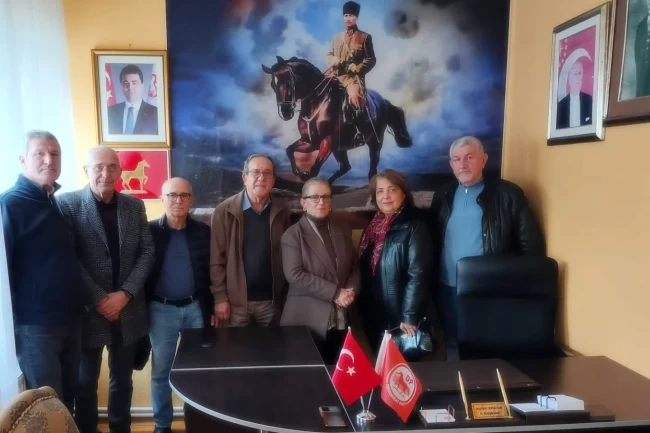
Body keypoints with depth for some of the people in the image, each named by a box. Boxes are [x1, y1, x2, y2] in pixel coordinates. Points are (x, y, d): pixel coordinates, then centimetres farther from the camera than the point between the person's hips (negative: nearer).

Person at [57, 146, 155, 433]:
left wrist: (125, 294, -10)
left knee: (122, 380, 16)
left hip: (127, 309, 3)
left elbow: (147, 252, 2)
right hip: (87, 311, -3)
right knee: (85, 383, 11)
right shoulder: (67, 204, -6)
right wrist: (98, 299, -14)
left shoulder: (134, 206, 5)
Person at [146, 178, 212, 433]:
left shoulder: (203, 231, 2)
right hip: (161, 309, -1)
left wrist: (212, 307, 2)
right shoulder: (150, 231, -3)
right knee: (161, 370, 8)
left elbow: (211, 271, 5)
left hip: (196, 307, 1)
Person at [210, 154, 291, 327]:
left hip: (272, 300, 3)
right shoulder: (225, 212, -8)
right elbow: (215, 259, -7)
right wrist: (220, 297, -9)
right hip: (237, 301, -2)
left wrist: (286, 295, 4)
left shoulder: (281, 212, 2)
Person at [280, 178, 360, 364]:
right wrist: (334, 293, -17)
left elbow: (355, 267, 15)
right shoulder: (293, 235, -4)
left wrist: (351, 290, -6)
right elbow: (294, 274, -15)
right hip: (307, 321, -5)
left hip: (340, 320, 5)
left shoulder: (343, 232, 14)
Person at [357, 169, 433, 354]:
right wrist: (363, 308, 11)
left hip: (398, 317, -7)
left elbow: (418, 276, -18)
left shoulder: (414, 228, -13)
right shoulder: (373, 227, 9)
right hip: (373, 317, 7)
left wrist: (409, 317, -21)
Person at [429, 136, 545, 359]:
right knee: (453, 350, 13)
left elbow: (532, 244, -4)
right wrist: (430, 282, 5)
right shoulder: (443, 195, 10)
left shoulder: (507, 194, -3)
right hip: (447, 290, 4)